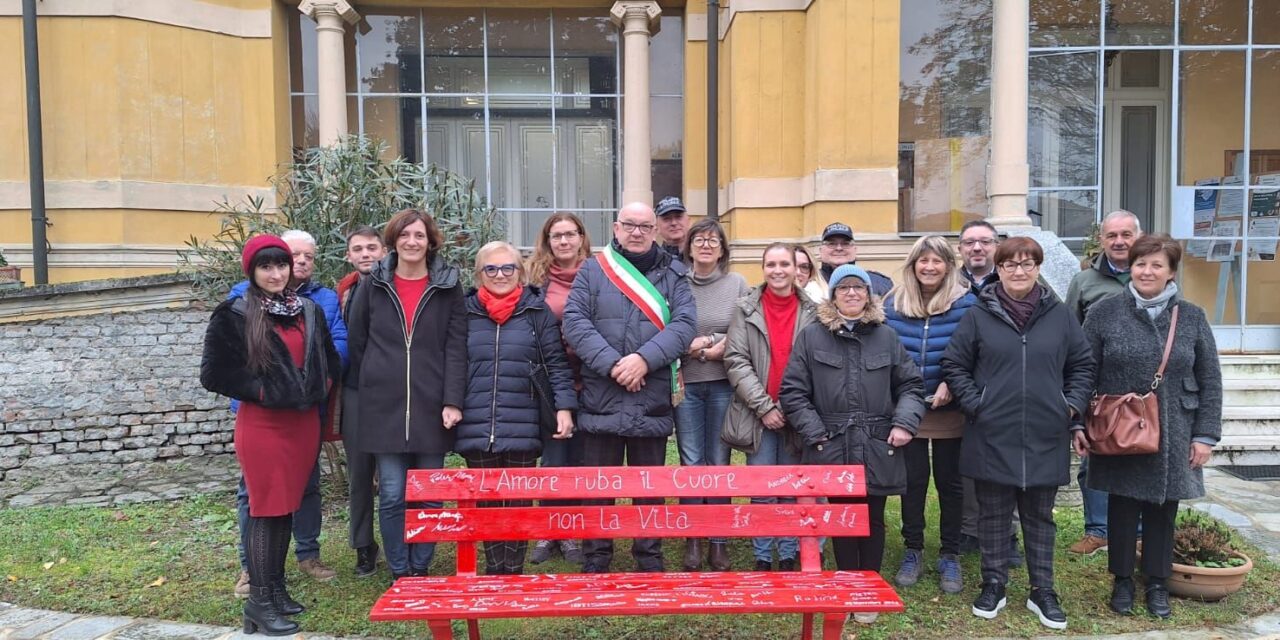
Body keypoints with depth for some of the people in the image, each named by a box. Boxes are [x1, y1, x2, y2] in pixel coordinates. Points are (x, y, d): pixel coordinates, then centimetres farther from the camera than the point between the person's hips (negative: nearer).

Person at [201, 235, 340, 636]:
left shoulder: (309, 311, 9)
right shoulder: (233, 315, -6)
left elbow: (330, 359, 19)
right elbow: (214, 372, -9)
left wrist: (322, 386, 3)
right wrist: (260, 390, -12)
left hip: (304, 422, 5)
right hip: (262, 425, -5)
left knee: (288, 507, 12)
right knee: (267, 509, -2)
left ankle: (276, 588, 24)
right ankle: (259, 601, 8)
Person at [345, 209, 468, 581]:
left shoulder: (448, 287, 3)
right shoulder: (374, 285, 6)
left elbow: (456, 349, -2)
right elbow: (356, 344, 9)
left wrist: (453, 401, -9)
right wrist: (358, 395, 7)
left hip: (432, 407, 0)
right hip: (384, 406, 0)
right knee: (392, 496, 3)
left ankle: (421, 570, 21)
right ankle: (400, 573, 16)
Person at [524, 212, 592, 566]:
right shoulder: (536, 276, 6)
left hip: (586, 382, 0)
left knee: (580, 459, 7)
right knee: (553, 459, 4)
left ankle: (574, 533, 19)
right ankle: (548, 533, 18)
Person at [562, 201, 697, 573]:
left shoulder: (672, 274, 8)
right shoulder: (592, 270, 5)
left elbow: (685, 323, -5)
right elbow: (575, 322, -5)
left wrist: (644, 359, -18)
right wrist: (611, 364, -17)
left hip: (653, 400, 1)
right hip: (600, 398, 0)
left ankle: (650, 558, 26)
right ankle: (595, 561, 22)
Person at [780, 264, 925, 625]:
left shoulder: (886, 337, 8)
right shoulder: (811, 336, 1)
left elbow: (911, 385, 12)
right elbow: (793, 391, -1)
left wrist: (904, 422, -3)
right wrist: (815, 433, -8)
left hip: (877, 449, 1)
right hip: (832, 448, -1)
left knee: (872, 520, 9)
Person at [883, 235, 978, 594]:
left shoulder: (965, 303, -6)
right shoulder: (895, 303, 2)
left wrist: (950, 384, -21)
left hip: (949, 411, -2)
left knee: (949, 481, 9)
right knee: (913, 480, 9)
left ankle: (950, 557, 22)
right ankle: (913, 551, 24)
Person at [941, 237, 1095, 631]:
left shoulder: (1059, 316, 4)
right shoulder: (979, 315, -2)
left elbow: (1082, 365, 11)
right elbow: (954, 365, 1)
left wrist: (1072, 406, 1)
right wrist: (975, 405, -7)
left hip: (1045, 438, 2)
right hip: (992, 436, -1)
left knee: (1039, 516, 13)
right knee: (993, 515, 10)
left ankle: (1042, 591, 25)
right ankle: (994, 585, 24)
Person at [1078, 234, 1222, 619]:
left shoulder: (1192, 317, 3)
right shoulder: (1104, 313, -2)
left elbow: (1210, 382, 4)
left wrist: (1206, 434, -1)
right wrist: (1079, 425, -6)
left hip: (1172, 437, 2)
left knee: (1163, 511, 11)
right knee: (1122, 509, 8)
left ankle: (1157, 583, 26)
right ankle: (1122, 580, 24)